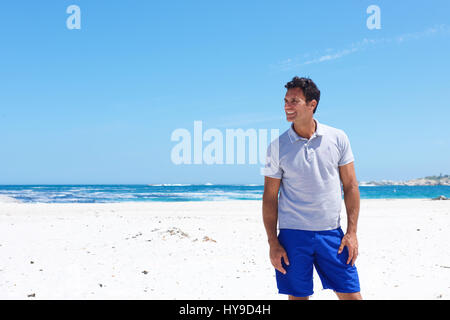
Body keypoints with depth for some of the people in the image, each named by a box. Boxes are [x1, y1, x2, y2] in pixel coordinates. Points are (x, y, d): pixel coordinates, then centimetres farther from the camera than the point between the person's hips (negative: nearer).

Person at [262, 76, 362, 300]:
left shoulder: (338, 139, 1)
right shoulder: (278, 146, -1)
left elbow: (350, 186, 5)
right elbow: (270, 197, 2)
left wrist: (351, 232, -2)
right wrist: (272, 242, -3)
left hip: (331, 234, 1)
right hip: (292, 235, -1)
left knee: (351, 295, 2)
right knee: (297, 297, 6)